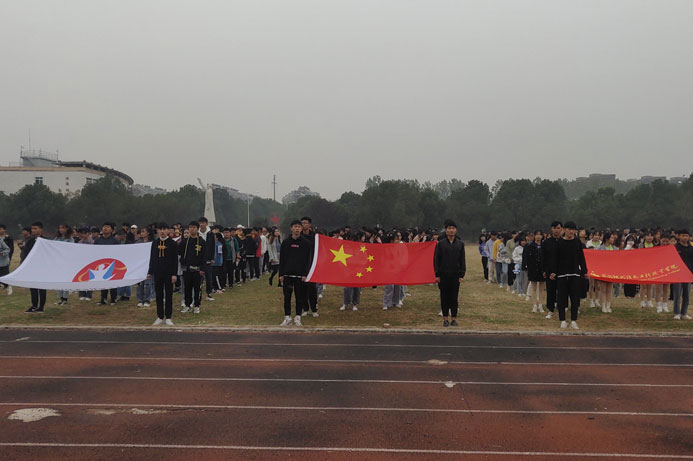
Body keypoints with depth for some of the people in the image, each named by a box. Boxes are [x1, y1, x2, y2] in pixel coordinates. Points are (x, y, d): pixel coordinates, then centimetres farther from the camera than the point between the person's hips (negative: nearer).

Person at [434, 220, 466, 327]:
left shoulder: (460, 244, 4)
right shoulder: (440, 243, 0)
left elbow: (462, 260, 6)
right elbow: (436, 259, 0)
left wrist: (462, 275, -1)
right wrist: (437, 275, -5)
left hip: (455, 275, 1)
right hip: (443, 275, -1)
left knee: (454, 297, 4)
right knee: (444, 297, 4)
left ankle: (454, 318, 13)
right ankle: (445, 319, 12)